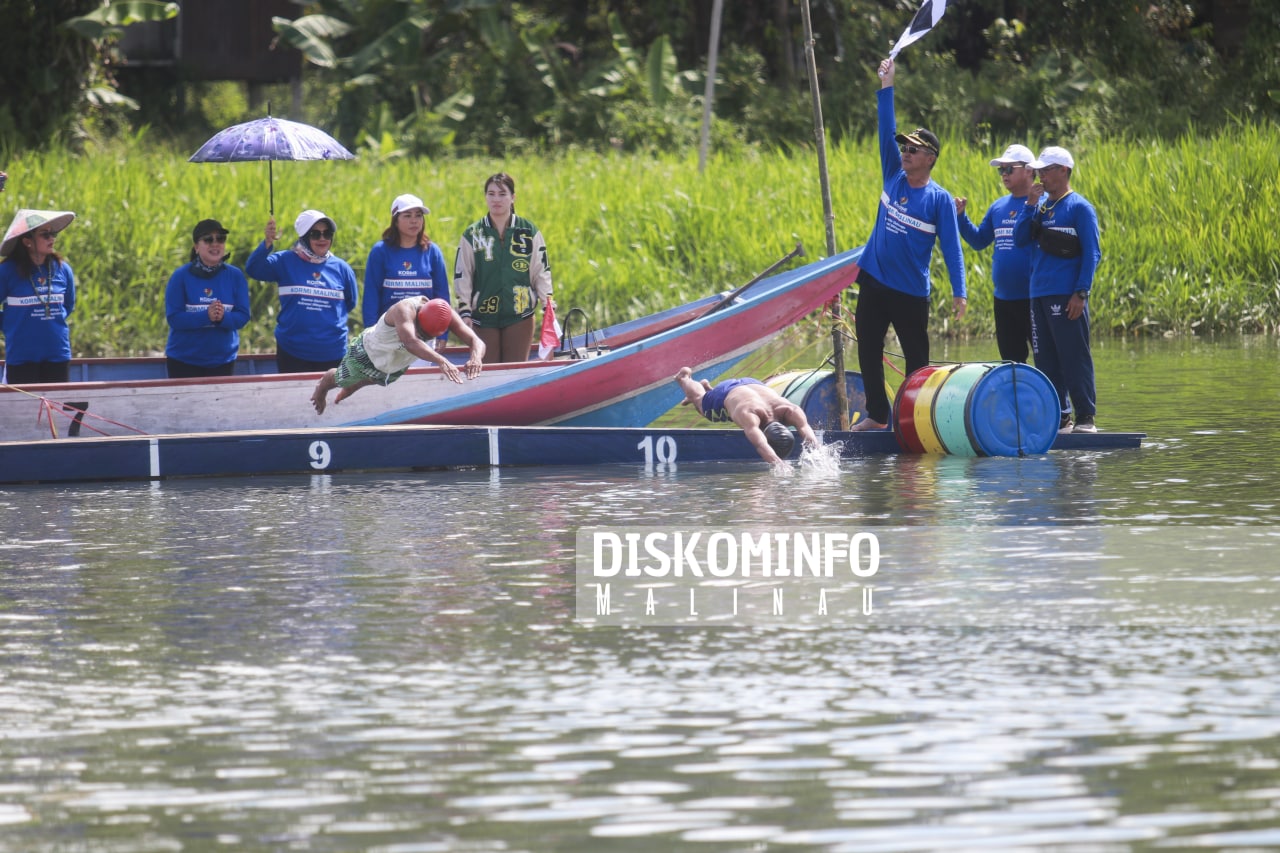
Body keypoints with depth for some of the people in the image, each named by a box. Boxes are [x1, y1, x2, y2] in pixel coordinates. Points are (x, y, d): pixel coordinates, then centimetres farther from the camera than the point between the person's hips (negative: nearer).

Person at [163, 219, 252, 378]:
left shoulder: (235, 276, 1)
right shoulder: (180, 276, -6)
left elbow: (243, 316, -3)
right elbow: (174, 318, -13)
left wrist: (223, 317, -25)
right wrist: (207, 316, -27)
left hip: (223, 360, 2)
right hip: (183, 361, -2)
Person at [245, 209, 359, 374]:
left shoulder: (341, 268, 3)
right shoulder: (285, 262, -3)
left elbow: (350, 304, 18)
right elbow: (253, 269, -18)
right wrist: (267, 243, -33)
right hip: (292, 354, -2)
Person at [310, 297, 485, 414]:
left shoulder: (446, 315, -33)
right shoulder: (405, 310, -49)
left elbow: (476, 341, -36)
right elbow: (410, 342, -68)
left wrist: (476, 358, -60)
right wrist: (441, 361, -81)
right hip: (366, 353, -5)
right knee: (341, 379, 26)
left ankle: (348, 391, 71)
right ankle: (323, 386, 63)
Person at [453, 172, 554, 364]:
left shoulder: (529, 232, 3)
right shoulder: (472, 235, 3)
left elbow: (541, 272, 7)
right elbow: (461, 276, 5)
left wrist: (548, 304, -3)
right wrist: (465, 312, -1)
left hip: (520, 317, 0)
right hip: (483, 318, 0)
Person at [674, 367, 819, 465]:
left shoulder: (791, 411, -47)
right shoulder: (748, 414, -56)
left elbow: (806, 430, -59)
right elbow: (760, 445, -72)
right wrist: (779, 465, -89)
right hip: (725, 393, -3)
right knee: (699, 401, 33)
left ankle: (707, 387, 66)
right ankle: (684, 378, 65)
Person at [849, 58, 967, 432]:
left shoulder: (939, 199, -8)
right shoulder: (893, 177, 5)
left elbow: (951, 247, -9)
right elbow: (887, 133, 2)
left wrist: (959, 292, -16)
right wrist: (886, 88, -5)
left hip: (911, 291, -5)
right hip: (874, 282, 5)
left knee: (916, 358, 2)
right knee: (868, 351, 5)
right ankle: (877, 414, 13)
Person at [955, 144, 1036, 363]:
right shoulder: (998, 207, 14)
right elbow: (979, 241, 20)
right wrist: (960, 216, 7)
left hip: (1033, 298, -8)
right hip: (1004, 298, 8)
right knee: (1010, 359, 14)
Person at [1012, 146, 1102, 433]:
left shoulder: (1079, 207, -4)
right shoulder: (1039, 204, 15)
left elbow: (1092, 253, -8)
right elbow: (1020, 238, 8)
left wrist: (1081, 293, -15)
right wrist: (1031, 204, -2)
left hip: (1066, 297, -7)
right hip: (1039, 296, 7)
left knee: (1074, 359, -8)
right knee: (1046, 362, 7)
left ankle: (1086, 417, -6)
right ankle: (1058, 417, 12)